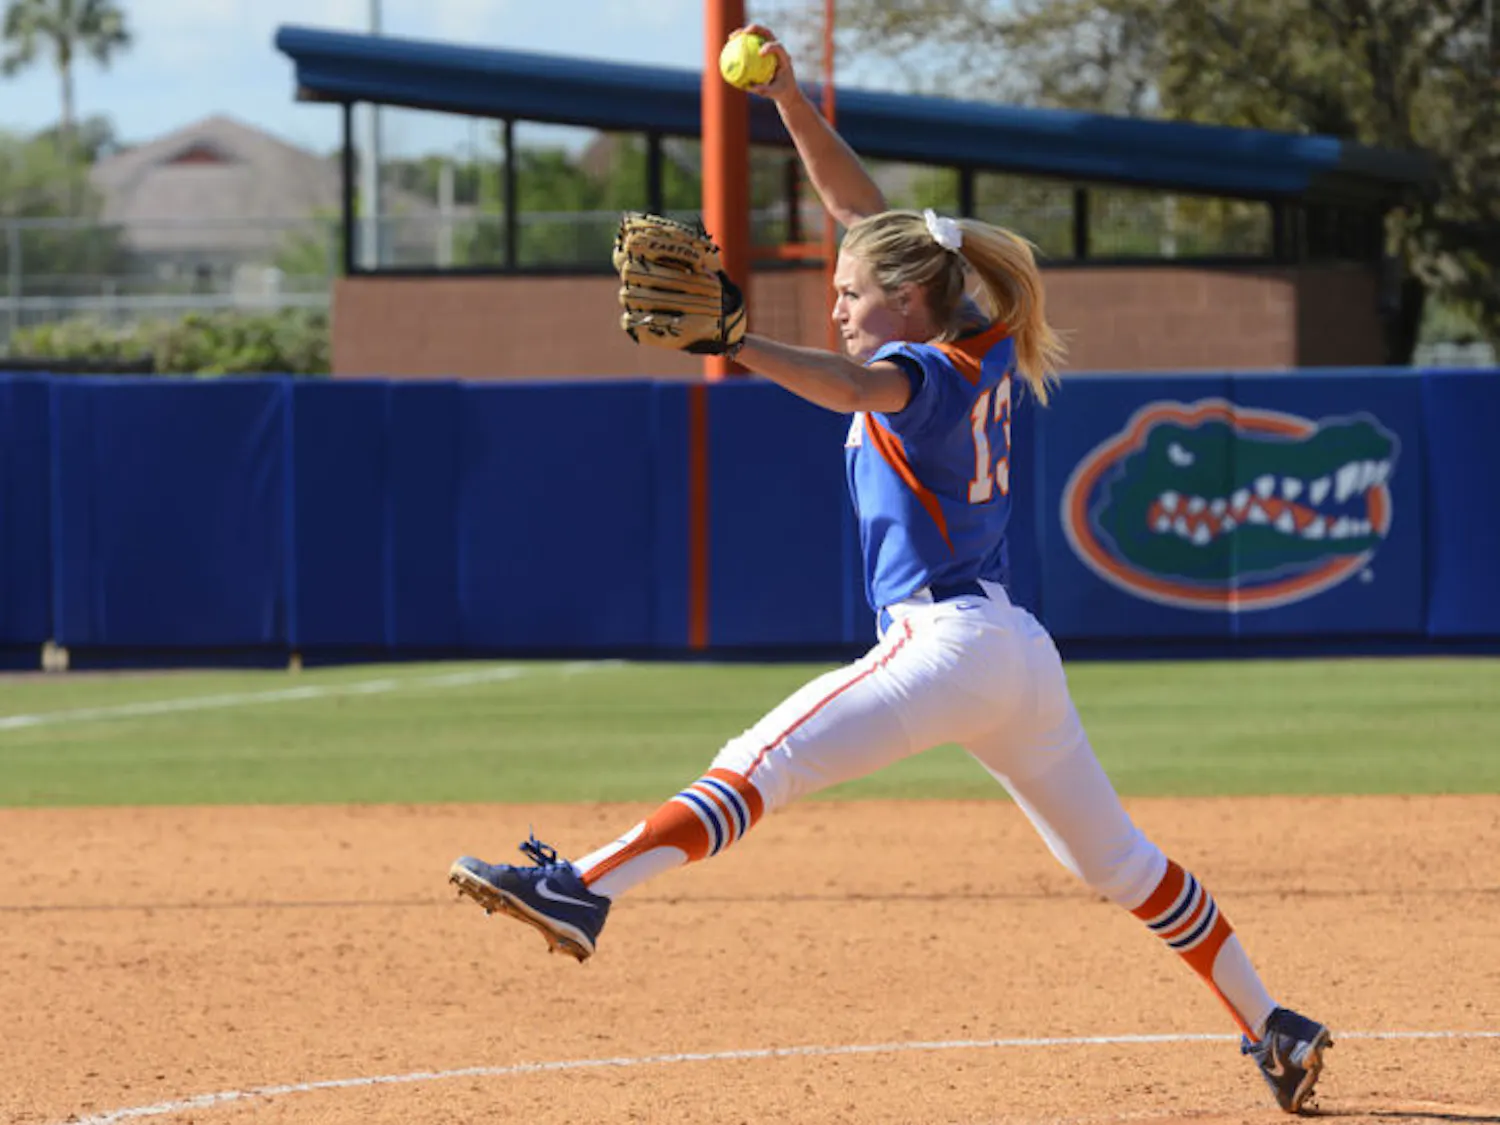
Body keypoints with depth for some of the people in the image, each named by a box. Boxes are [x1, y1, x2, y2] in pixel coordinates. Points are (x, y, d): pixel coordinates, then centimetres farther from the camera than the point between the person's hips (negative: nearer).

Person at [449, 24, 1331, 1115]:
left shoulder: (928, 370, -9)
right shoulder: (983, 355, 13)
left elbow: (854, 385, -34)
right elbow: (860, 204, 17)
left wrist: (731, 342, -47)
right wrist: (790, 100, 11)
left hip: (944, 645, -9)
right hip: (1023, 650, 9)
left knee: (760, 764, -21)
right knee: (1118, 859, 18)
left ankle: (584, 889, -36)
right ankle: (1273, 1029, 21)